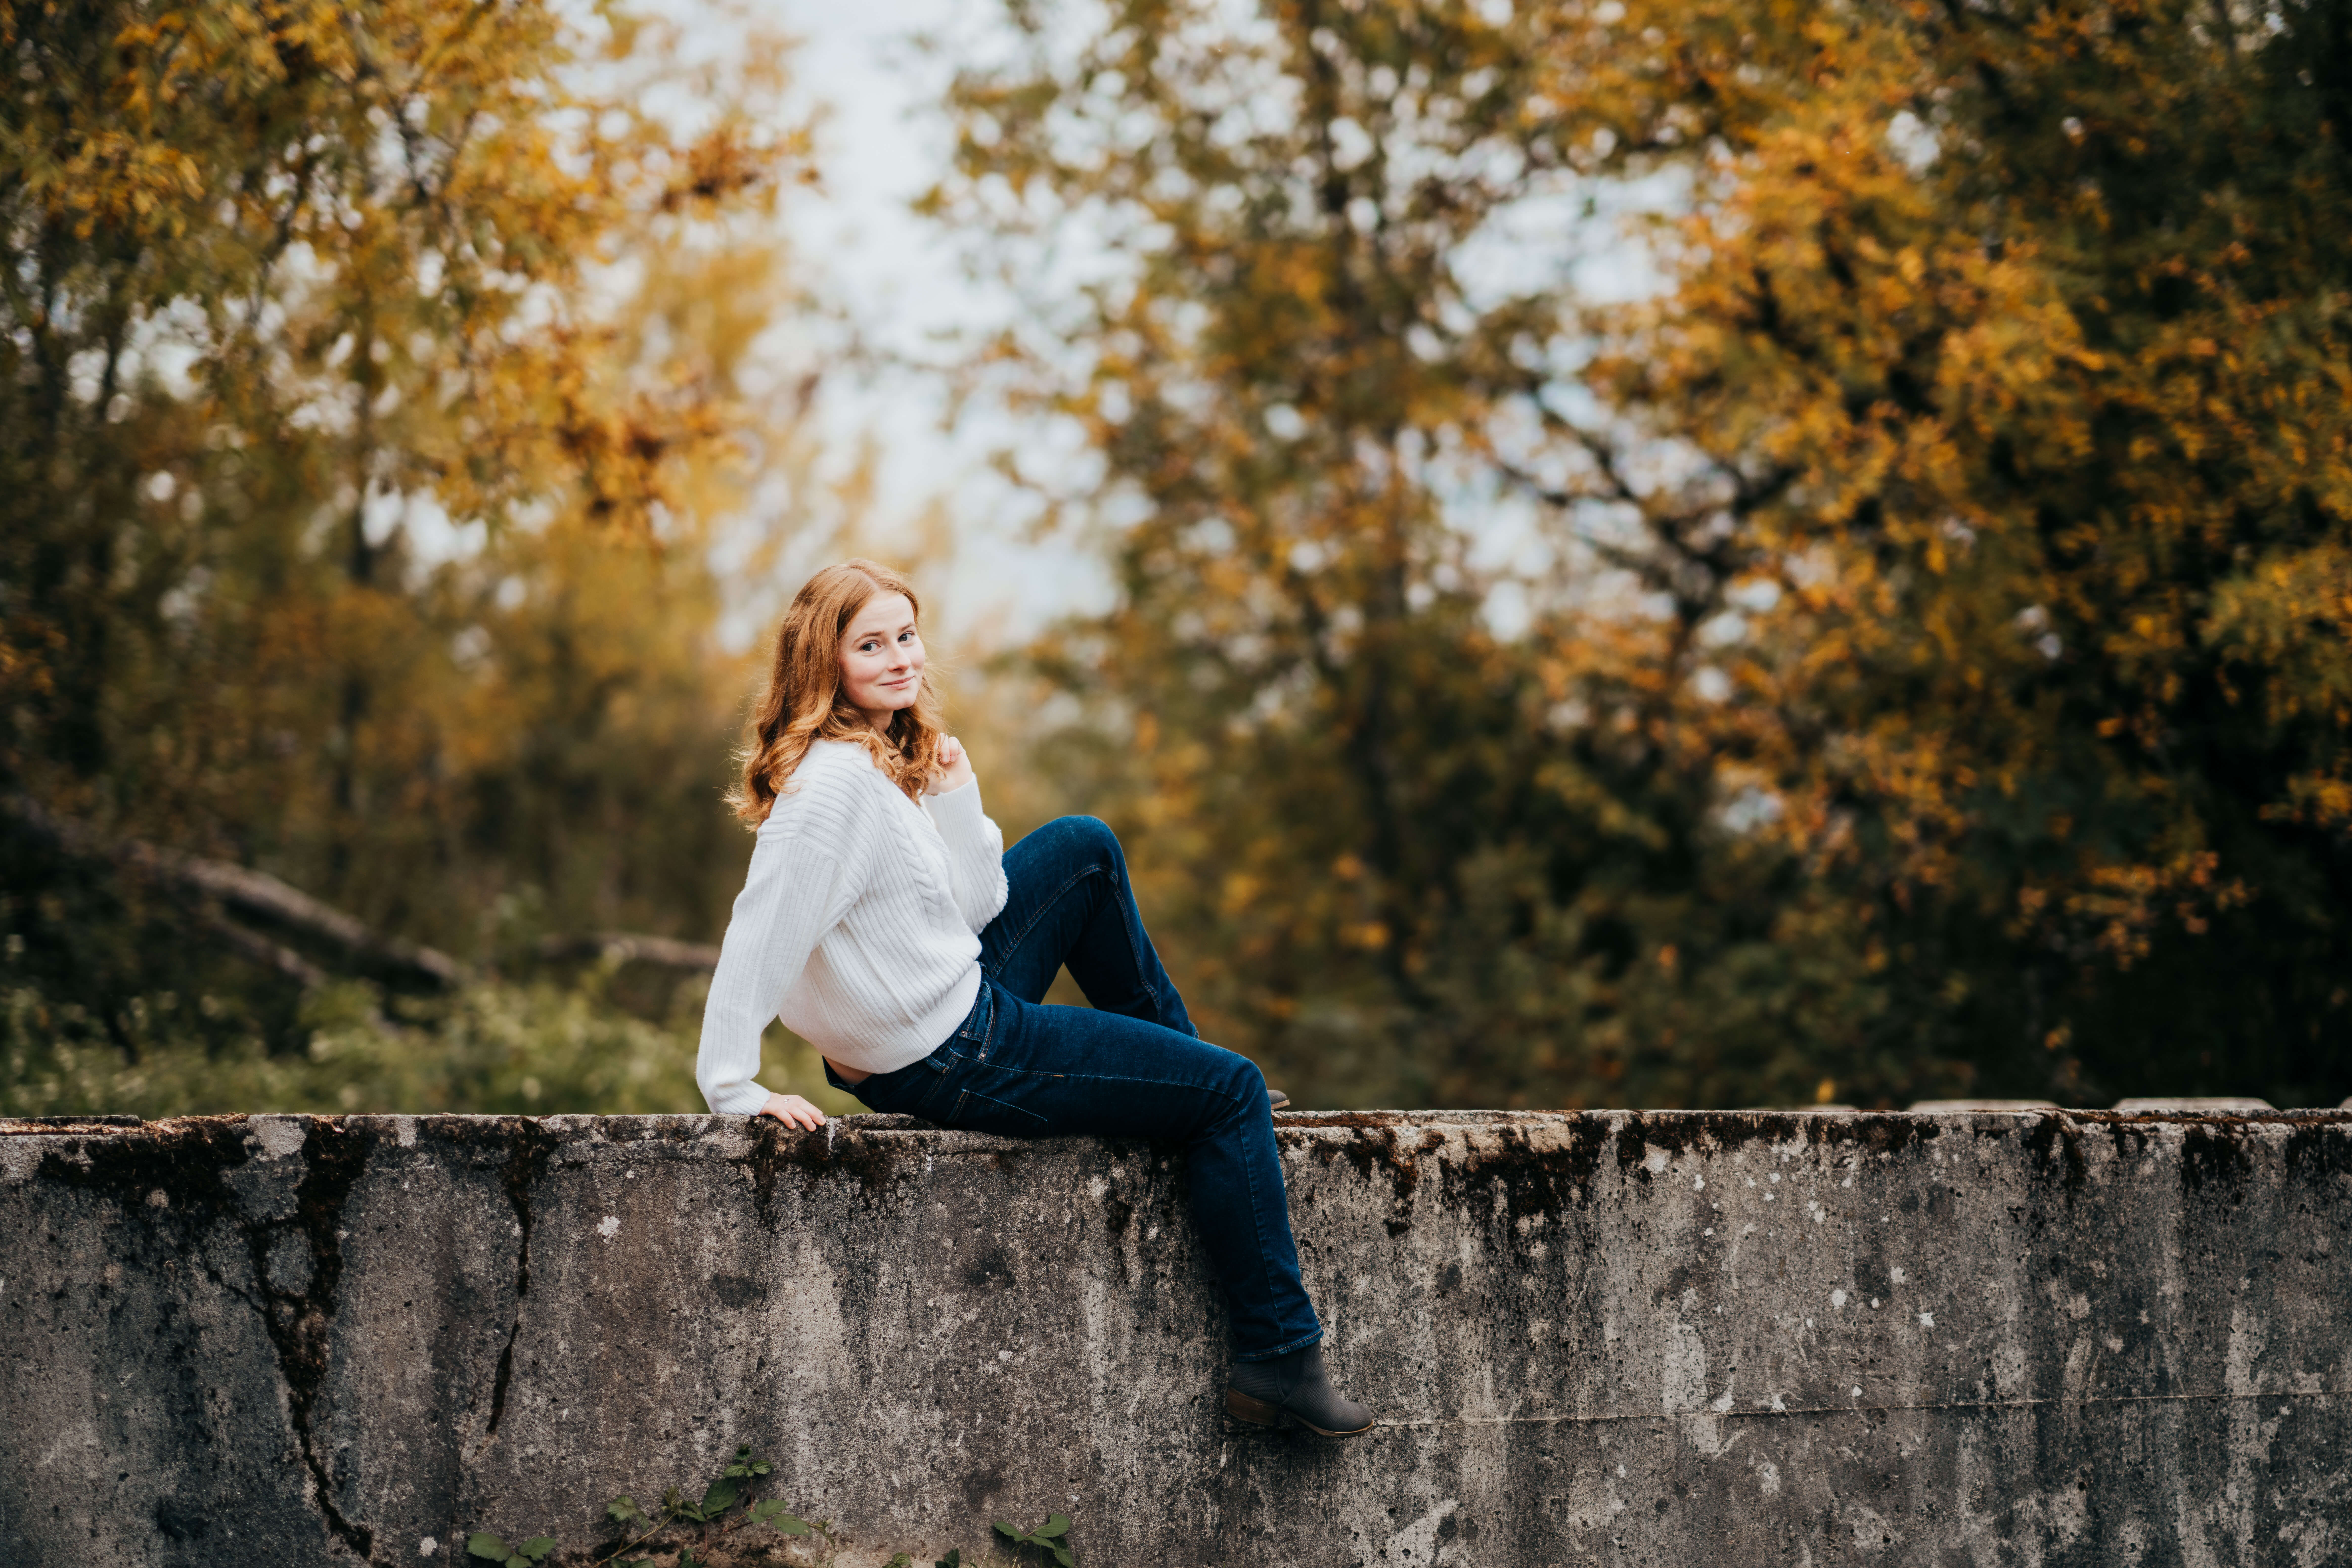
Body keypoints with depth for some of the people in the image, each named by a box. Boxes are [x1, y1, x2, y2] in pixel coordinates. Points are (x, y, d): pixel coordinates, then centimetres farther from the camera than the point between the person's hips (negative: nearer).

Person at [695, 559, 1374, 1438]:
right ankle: (1279, 1358, 2)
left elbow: (974, 909, 5)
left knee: (1083, 850, 24)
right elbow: (758, 938, -29)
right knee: (1230, 1093, -1)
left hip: (959, 1000, 10)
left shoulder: (892, 756, 5)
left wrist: (955, 798, -8)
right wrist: (736, 1092, -26)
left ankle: (1169, 1051, 35)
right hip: (950, 1063, -10)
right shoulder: (833, 782, -25)